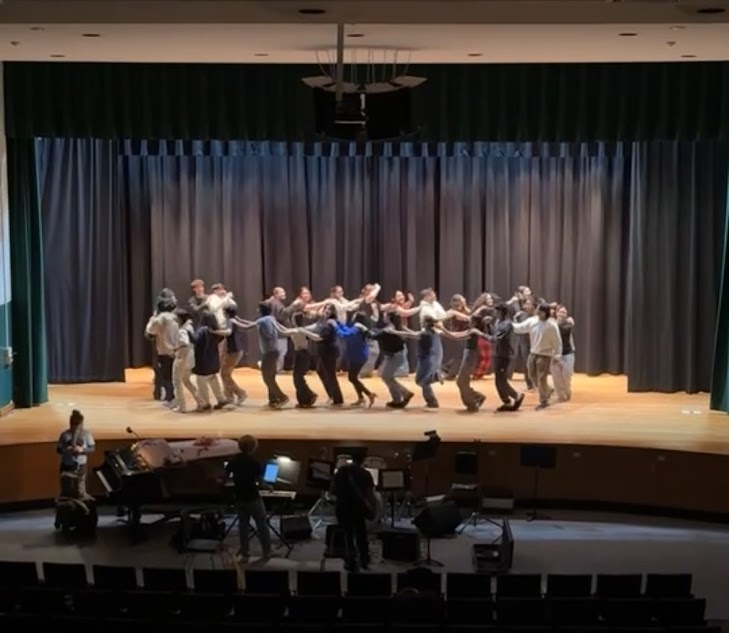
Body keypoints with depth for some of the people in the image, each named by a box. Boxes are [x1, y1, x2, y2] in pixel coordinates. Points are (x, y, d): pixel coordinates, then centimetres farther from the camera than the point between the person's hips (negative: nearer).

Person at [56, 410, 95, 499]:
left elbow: (93, 448, -3)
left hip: (80, 466, 0)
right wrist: (65, 450, -23)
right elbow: (58, 449, -1)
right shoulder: (65, 435, -7)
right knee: (66, 490, 10)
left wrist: (82, 449, -22)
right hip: (66, 465, 0)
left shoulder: (86, 434, -6)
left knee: (80, 490, 4)